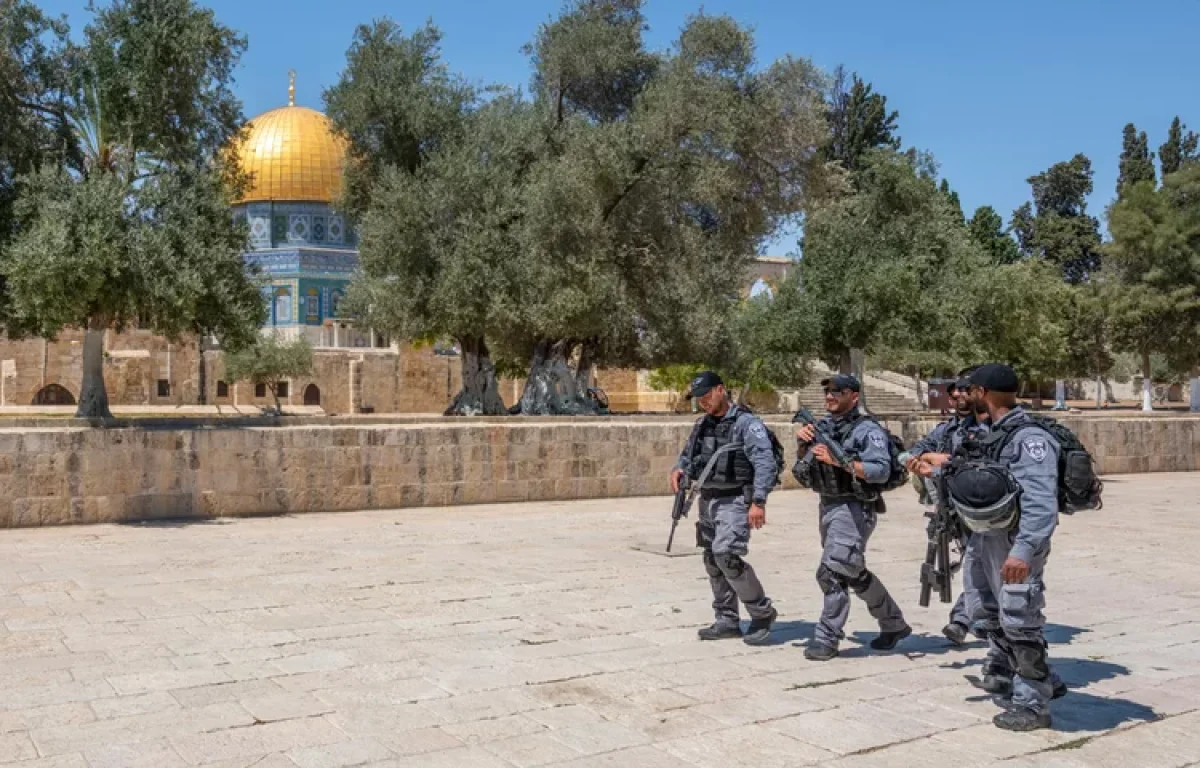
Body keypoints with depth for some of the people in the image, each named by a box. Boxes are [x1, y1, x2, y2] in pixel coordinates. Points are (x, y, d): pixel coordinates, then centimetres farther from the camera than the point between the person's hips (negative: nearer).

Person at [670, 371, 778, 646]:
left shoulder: (746, 423, -12)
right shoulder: (703, 424, 11)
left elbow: (766, 464, -19)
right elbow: (689, 454, 24)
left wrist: (759, 502, -28)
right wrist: (679, 469, 0)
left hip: (735, 501, -8)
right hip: (708, 500, 8)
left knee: (727, 555, -20)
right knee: (713, 561, 11)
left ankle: (762, 613, -4)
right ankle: (727, 621, 22)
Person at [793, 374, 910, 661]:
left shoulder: (867, 429, -10)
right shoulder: (823, 425, 12)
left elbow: (881, 471, -20)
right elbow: (805, 463, 18)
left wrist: (838, 460, -27)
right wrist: (802, 440, -2)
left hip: (853, 508, -8)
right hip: (828, 506, 8)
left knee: (832, 573, -13)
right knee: (854, 573, 17)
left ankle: (827, 639, -4)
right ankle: (894, 624, 33)